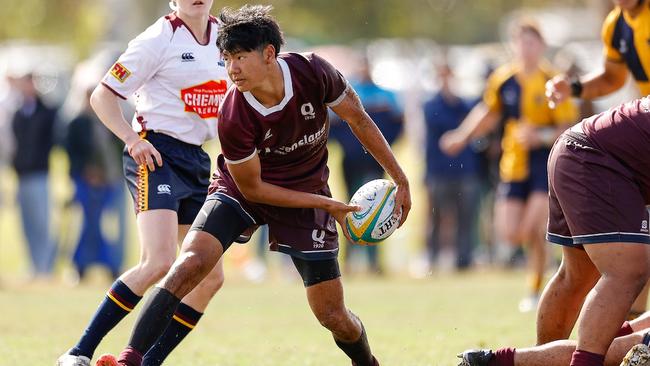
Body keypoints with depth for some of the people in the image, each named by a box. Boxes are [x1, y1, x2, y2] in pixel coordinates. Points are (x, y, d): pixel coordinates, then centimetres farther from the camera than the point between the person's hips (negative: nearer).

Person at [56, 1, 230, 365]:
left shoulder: (223, 37, 10)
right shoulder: (159, 39, -9)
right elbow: (102, 96, -6)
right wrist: (132, 139, -19)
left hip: (198, 161, 8)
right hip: (155, 155, -8)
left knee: (211, 276, 2)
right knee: (160, 263, -24)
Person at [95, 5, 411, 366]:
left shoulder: (313, 72, -24)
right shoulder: (233, 119, -29)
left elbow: (359, 119, -5)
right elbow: (252, 188, -16)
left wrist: (400, 179, -1)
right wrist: (324, 204, -16)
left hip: (308, 191, 2)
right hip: (241, 190, -2)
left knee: (334, 317, 2)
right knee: (190, 263, -28)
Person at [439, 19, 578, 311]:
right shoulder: (502, 80, 0)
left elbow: (570, 130, -12)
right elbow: (489, 114, 19)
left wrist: (542, 136, -27)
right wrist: (463, 136, 12)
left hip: (546, 162, -4)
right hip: (514, 165, 4)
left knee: (533, 230, -16)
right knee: (509, 234, -3)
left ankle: (536, 291, 1)